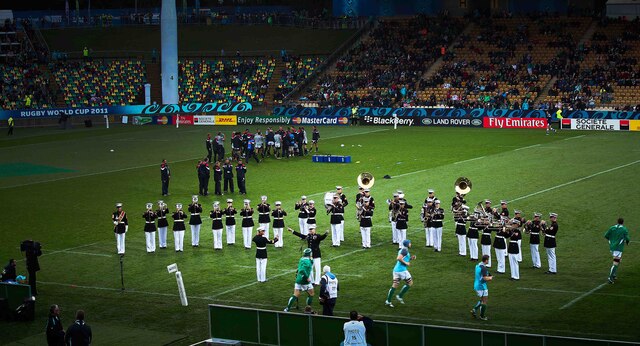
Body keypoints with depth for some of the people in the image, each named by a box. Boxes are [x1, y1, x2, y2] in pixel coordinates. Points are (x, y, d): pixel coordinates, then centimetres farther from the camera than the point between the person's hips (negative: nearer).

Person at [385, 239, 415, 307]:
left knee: (395, 285, 7)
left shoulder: (401, 250, 18)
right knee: (410, 283, 8)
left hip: (396, 269, 9)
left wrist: (411, 258, 16)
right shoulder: (405, 250, -11)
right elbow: (399, 258, -24)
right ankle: (400, 296, 8)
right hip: (402, 270, -9)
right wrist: (406, 263, -15)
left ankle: (388, 301, 4)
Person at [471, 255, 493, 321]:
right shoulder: (484, 268, -22)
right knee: (484, 301, 4)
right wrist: (490, 278, -5)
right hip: (482, 286, -9)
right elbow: (485, 278, -26)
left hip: (476, 285, 9)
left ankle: (474, 310, 10)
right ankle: (482, 316, 12)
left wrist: (488, 277, 13)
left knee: (482, 300, 22)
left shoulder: (477, 265, 7)